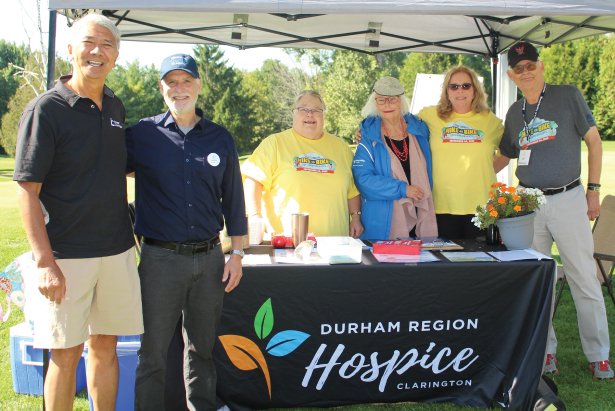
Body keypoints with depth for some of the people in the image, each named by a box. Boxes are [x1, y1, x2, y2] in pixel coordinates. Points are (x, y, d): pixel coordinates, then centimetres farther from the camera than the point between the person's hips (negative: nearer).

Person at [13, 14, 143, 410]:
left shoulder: (116, 106, 9)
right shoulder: (46, 109, -10)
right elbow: (28, 191, -13)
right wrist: (45, 262, -18)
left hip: (118, 249, 5)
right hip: (67, 255, -5)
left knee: (105, 345, 14)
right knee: (66, 353, 4)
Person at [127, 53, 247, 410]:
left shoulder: (220, 139, 7)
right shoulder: (142, 134, 0)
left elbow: (233, 199, 11)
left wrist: (237, 253, 7)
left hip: (209, 258, 2)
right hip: (160, 258, -2)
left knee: (202, 348, 15)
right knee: (153, 353, 5)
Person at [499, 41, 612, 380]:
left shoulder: (567, 96, 0)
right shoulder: (514, 113, 11)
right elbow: (504, 156, 20)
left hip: (567, 199, -4)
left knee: (584, 279, 1)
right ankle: (544, 352, 19)